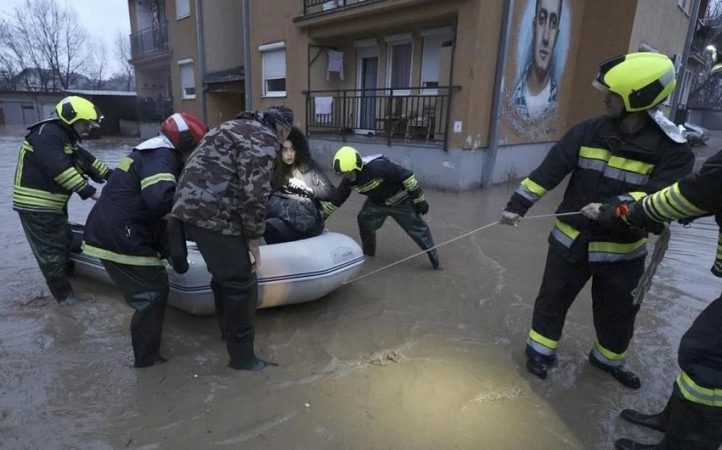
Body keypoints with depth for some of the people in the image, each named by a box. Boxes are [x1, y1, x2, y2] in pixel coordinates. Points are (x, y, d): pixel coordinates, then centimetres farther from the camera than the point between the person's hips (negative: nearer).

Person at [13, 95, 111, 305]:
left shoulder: (65, 137, 12)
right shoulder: (47, 133, -19)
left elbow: (85, 160, 18)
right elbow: (59, 169, -30)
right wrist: (88, 191, -32)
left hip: (53, 204, 10)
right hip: (36, 205, -10)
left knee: (64, 245, 21)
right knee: (51, 252, -1)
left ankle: (70, 282, 36)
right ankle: (65, 295, 9)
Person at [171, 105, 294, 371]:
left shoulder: (238, 128, 24)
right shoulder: (263, 138, -8)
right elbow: (254, 192, -19)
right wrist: (254, 239, -9)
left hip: (191, 205, 10)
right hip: (212, 213, -10)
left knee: (225, 274, 23)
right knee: (242, 282, 0)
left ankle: (229, 331, 41)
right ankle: (242, 356, 14)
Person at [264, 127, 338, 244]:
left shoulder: (310, 167, 8)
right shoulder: (274, 168, 15)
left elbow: (332, 193, 5)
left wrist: (307, 189, -4)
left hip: (306, 220, -3)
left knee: (268, 228, -31)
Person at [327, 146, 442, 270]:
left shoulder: (377, 167, -38)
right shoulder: (348, 180, -16)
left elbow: (406, 175, -31)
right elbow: (336, 198, -1)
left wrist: (419, 200, -24)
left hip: (401, 200, -6)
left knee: (418, 228, -4)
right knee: (364, 221, 4)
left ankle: (435, 261, 9)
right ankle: (368, 251, 29)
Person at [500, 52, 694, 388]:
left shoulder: (672, 150, -12)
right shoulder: (588, 132, -7)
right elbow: (549, 171, -11)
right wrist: (518, 205, -17)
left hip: (623, 249, 0)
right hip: (571, 239, 1)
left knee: (619, 313, 18)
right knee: (553, 298, 13)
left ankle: (608, 358, 45)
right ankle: (541, 350, 35)